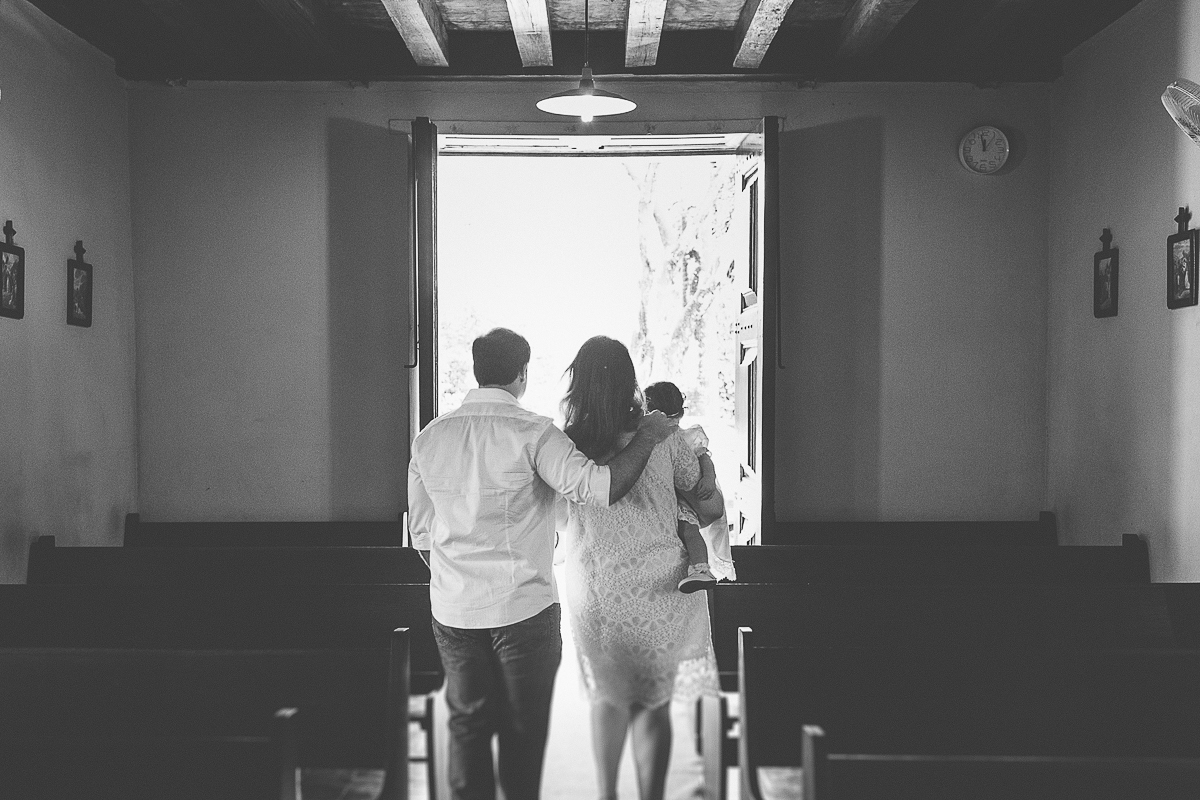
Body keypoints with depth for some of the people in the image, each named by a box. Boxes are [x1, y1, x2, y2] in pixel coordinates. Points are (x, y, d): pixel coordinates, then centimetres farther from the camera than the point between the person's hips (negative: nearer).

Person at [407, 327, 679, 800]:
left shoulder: (428, 437, 4)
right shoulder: (532, 433, -12)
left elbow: (421, 534, 10)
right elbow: (600, 489, -23)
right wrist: (648, 435, -10)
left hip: (453, 610, 4)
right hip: (524, 608, -4)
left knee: (468, 724, 15)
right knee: (523, 730, 11)